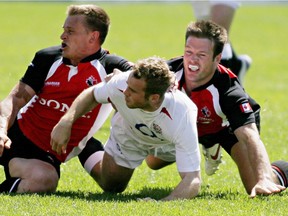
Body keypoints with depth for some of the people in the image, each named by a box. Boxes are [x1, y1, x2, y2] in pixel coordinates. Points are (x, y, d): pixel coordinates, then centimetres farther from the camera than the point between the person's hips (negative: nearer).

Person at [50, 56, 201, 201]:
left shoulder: (183, 117, -48)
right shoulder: (121, 83, -40)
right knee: (111, 188, 11)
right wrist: (65, 122, -32)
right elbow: (92, 94, -14)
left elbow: (193, 179, -50)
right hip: (128, 139, 1)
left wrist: (163, 203, -69)